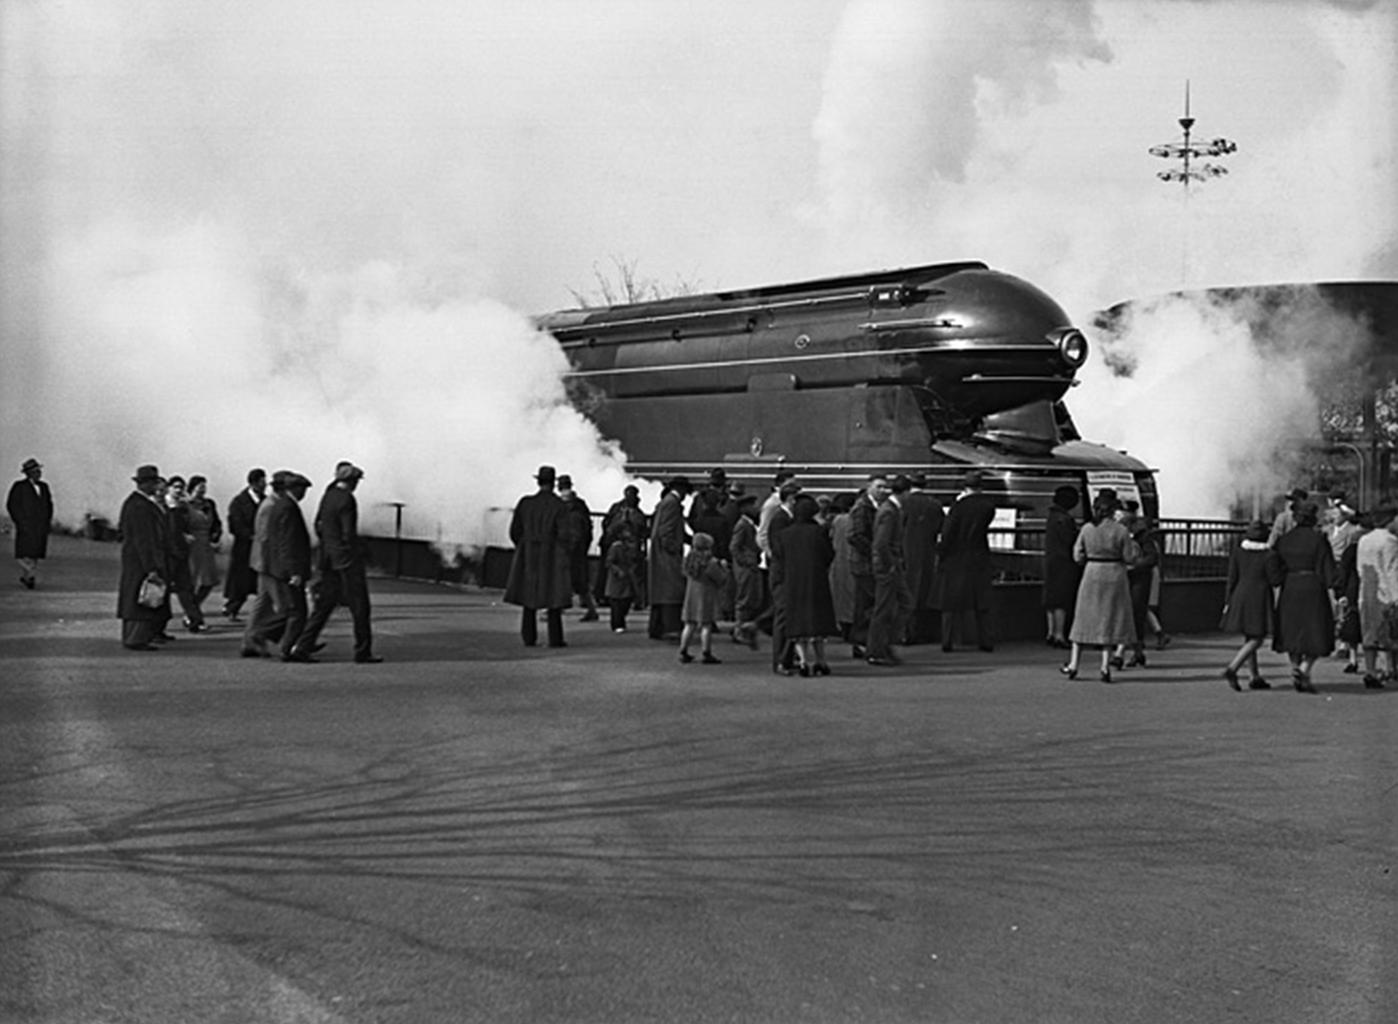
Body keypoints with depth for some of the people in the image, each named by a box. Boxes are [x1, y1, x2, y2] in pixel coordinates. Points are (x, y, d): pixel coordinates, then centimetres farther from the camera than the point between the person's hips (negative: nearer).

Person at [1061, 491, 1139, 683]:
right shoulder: (1121, 531, -10)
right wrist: (1134, 547, 14)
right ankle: (1105, 667, 2)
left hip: (1092, 574, 2)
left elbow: (1078, 557, 0)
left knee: (1084, 618, 13)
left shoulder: (1086, 529, -5)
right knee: (1111, 620, 7)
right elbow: (1129, 558, -6)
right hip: (1115, 576, -2)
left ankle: (1073, 665, 14)